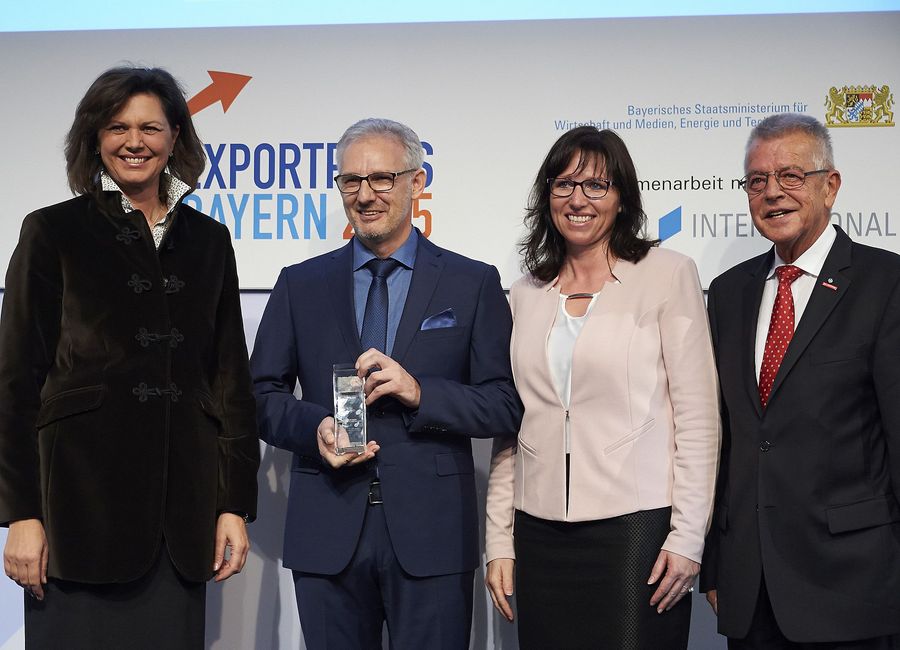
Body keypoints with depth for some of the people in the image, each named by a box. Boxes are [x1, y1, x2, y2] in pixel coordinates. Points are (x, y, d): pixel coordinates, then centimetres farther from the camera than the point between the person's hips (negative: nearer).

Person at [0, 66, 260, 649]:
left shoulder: (208, 240, 12)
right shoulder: (55, 232, 3)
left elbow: (231, 376, 12)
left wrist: (235, 504, 6)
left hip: (181, 508, 3)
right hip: (82, 498, -3)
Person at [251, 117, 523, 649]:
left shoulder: (474, 284, 3)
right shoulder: (300, 285, 9)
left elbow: (508, 405, -1)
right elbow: (261, 395, 9)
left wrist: (420, 392, -17)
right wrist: (313, 427, -11)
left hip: (430, 531, -1)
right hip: (328, 531, 2)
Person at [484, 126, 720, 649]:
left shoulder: (668, 274, 0)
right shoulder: (526, 296, 12)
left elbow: (698, 415, -4)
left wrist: (688, 537, -9)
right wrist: (500, 542, 10)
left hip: (638, 526, -4)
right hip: (541, 531, 4)